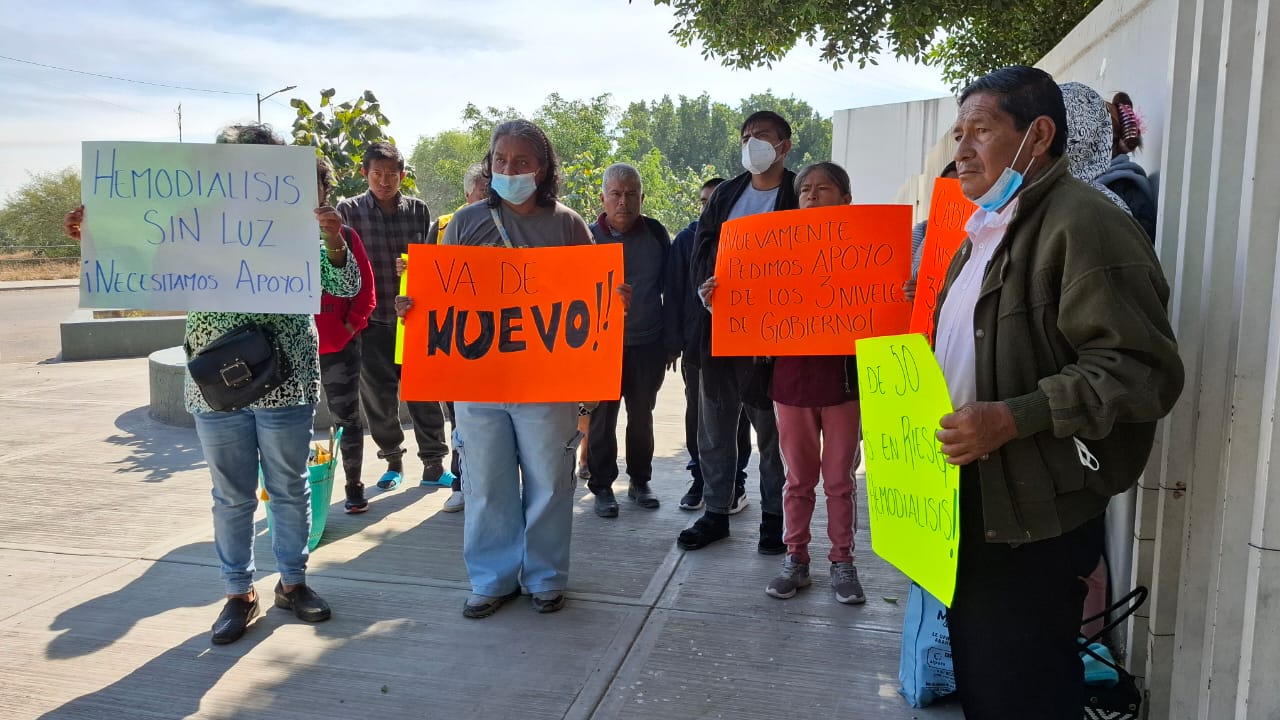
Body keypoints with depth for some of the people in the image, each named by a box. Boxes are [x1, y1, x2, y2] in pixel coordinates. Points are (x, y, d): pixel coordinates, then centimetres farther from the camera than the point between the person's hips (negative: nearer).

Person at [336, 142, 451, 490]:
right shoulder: (349, 210, 1)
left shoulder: (418, 210, 4)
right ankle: (393, 460, 24)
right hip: (371, 318, 0)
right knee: (378, 395, 6)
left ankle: (433, 464, 11)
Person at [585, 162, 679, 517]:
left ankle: (640, 481, 27)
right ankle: (602, 487, 18)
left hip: (648, 345, 2)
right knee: (602, 418, 5)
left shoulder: (657, 234, 0)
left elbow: (671, 291, 5)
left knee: (642, 417, 13)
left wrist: (672, 341, 2)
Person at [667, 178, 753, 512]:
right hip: (696, 343, 1)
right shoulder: (687, 239, 3)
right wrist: (674, 340, -5)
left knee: (735, 416, 7)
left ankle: (735, 483, 16)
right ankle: (700, 480, 20)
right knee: (697, 414, 9)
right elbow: (674, 292, 3)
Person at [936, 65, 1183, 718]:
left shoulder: (1082, 222, -14)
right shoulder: (989, 230, 17)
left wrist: (1013, 418, -28)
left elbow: (1141, 370, -22)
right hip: (971, 506, 9)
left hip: (1037, 518, -9)